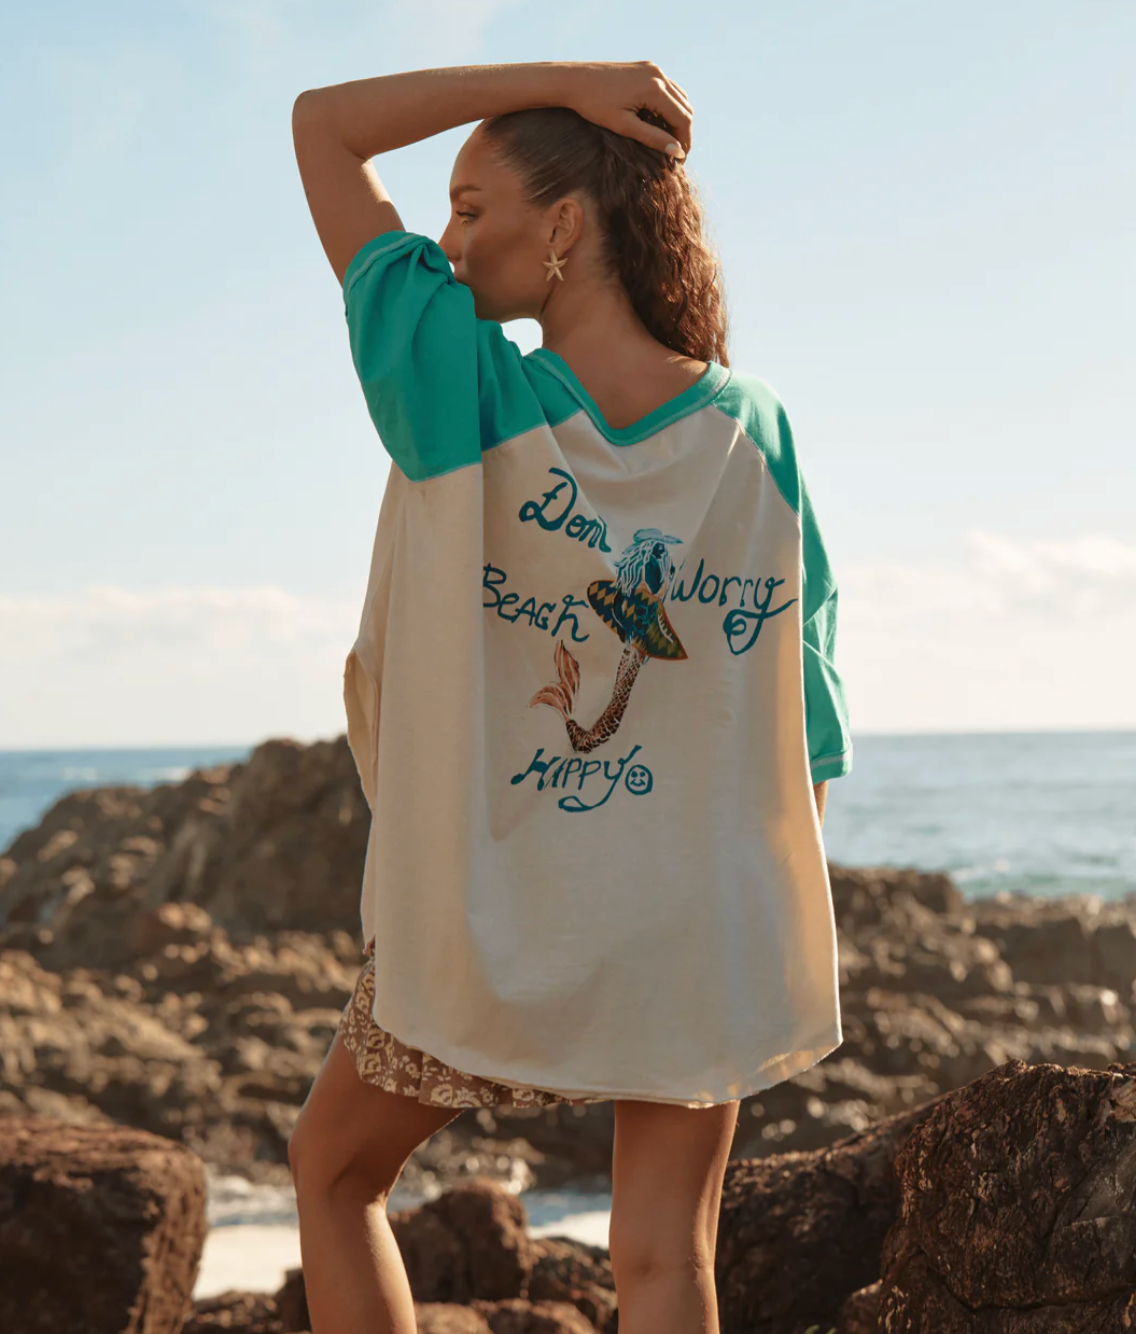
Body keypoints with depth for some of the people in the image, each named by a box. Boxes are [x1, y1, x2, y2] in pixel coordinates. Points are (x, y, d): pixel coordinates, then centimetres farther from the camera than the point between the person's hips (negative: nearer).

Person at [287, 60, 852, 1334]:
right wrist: (790, 926, 11)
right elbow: (803, 685, 0)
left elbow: (323, 123, -5)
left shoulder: (461, 388, -14)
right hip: (703, 924, 3)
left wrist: (562, 79, -9)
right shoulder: (754, 427, -5)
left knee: (332, 1171, 22)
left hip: (489, 919, -2)